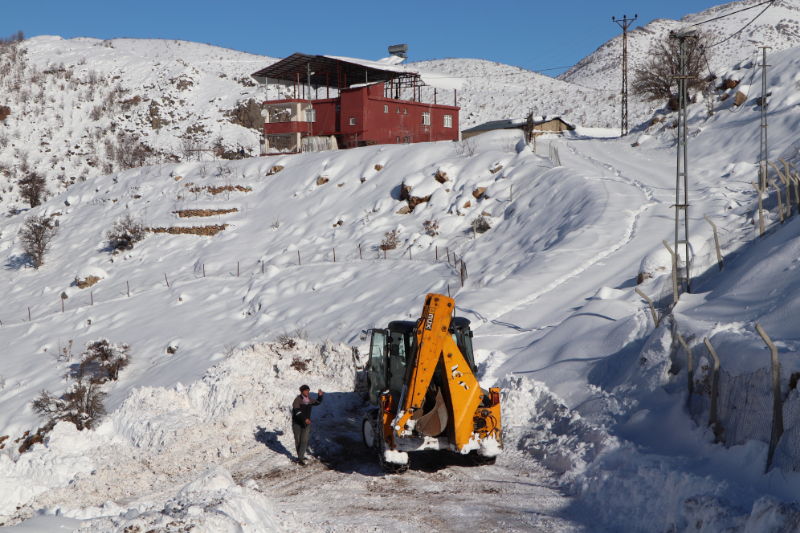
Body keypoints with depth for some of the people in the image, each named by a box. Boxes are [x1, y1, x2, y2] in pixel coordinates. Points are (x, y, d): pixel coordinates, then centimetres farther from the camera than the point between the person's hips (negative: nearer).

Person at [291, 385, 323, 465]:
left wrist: (320, 396, 6)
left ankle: (300, 458, -7)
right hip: (297, 424, -4)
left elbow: (317, 402, 26)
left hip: (306, 424, 4)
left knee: (304, 441, -7)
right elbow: (297, 411, -25)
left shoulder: (309, 400, 8)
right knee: (298, 441, 7)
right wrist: (305, 419, -36)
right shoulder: (297, 400, -13)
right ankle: (301, 456, 22)